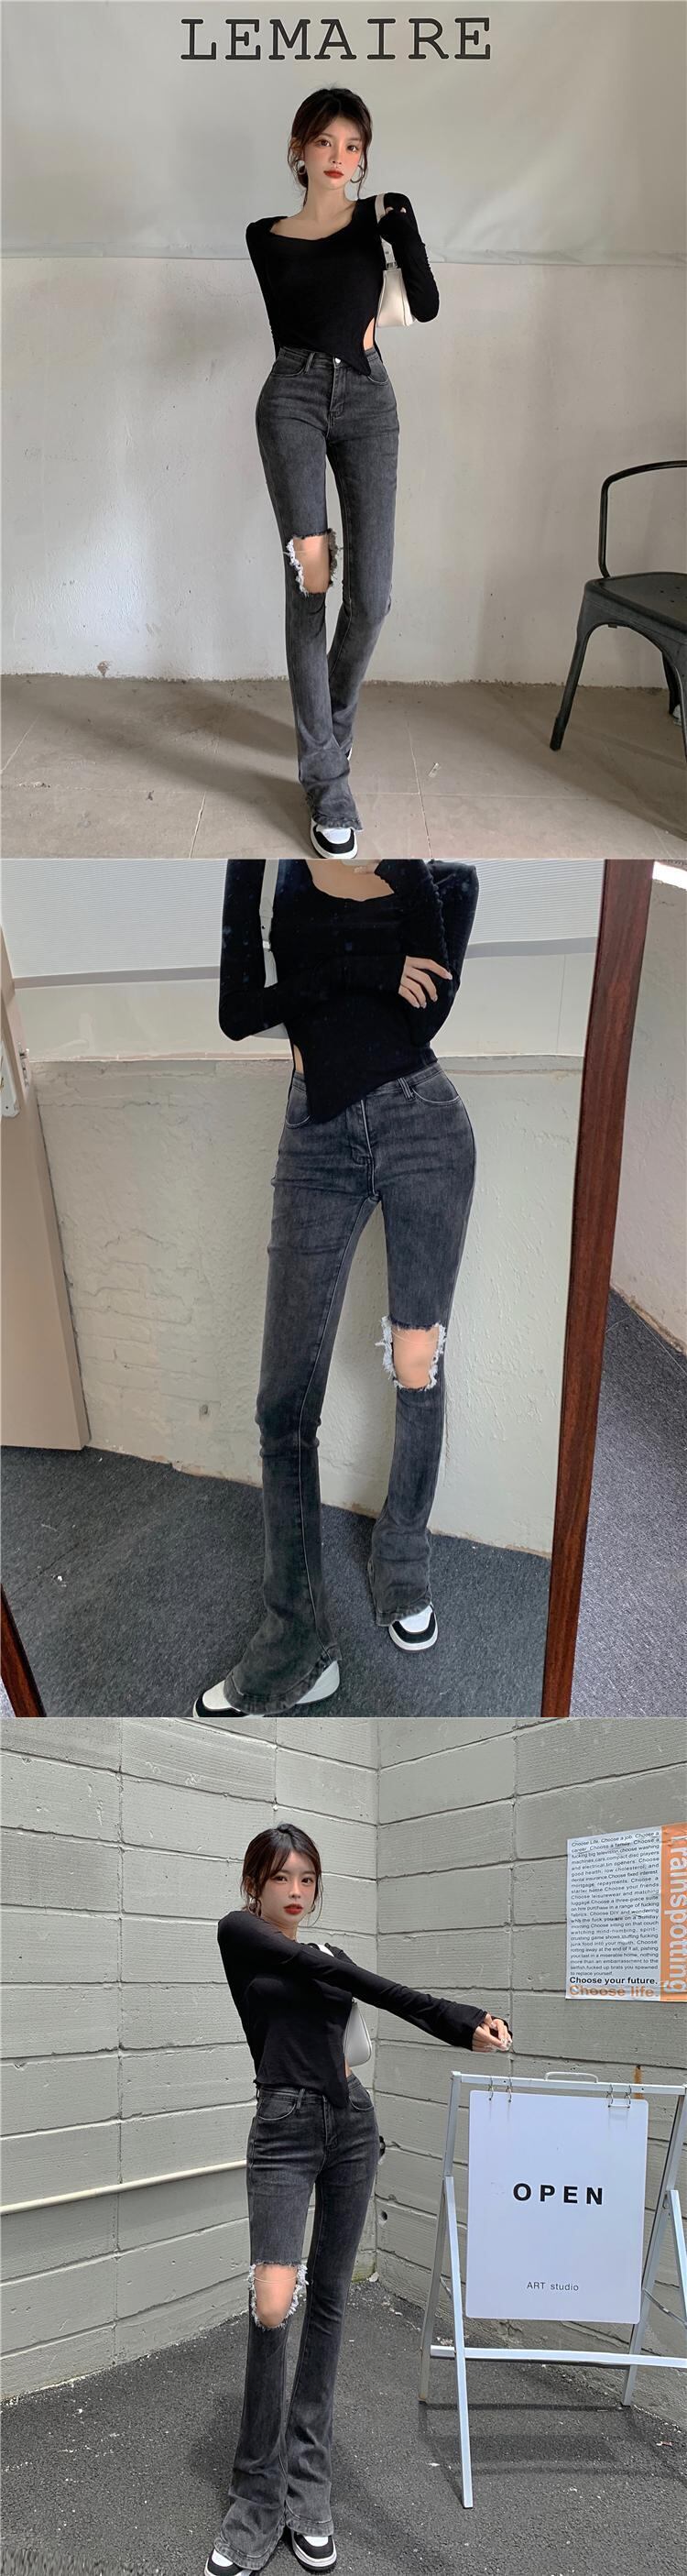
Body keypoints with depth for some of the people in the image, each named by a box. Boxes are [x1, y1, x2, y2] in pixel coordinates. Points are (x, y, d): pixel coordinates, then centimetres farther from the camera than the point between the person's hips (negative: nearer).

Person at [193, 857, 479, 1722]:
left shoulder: (445, 881, 7)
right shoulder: (269, 868, 6)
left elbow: (427, 1009, -9)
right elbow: (236, 1009, -7)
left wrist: (323, 973, -11)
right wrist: (376, 970, -9)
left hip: (422, 1123, 0)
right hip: (318, 1135, 0)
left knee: (417, 1369, 4)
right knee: (285, 1399, -6)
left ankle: (403, 1574, 27)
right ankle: (296, 1647, 3)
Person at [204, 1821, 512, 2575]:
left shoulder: (329, 1957, 15)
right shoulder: (239, 1933, -3)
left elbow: (397, 2002, 0)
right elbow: (356, 1982, -13)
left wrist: (469, 2024, -21)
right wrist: (461, 2016, -17)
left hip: (351, 2122, 6)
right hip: (285, 2127, -5)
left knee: (328, 2299, 8)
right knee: (272, 2307, -17)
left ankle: (306, 2487, 19)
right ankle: (256, 2503, -3)